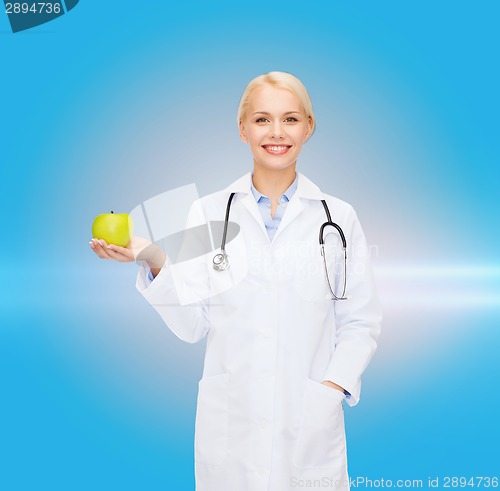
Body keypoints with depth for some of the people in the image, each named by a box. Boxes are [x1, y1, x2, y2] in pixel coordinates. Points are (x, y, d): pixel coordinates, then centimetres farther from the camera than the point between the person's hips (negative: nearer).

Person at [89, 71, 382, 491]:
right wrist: (156, 262, -15)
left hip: (311, 424, 0)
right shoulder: (208, 213, -1)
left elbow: (361, 322, 2)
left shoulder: (339, 217, 0)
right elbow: (192, 325, -1)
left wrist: (333, 386, -12)